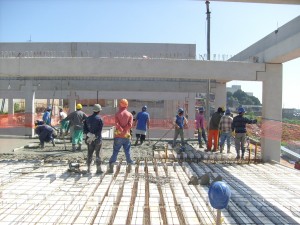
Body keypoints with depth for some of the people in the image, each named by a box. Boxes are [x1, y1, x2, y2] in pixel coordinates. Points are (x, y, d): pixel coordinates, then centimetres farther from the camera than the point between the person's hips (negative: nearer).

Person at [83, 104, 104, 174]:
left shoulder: (88, 118, 7)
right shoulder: (99, 119, -9)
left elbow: (84, 129, 0)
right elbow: (99, 130, -18)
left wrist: (89, 135, -9)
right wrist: (93, 136, -15)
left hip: (89, 139, 4)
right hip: (97, 139, -4)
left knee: (90, 154, 12)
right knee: (98, 154, 2)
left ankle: (88, 169, 17)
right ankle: (98, 169, 4)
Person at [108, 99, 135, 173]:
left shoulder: (117, 114, -1)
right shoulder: (130, 114, 2)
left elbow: (117, 124, -14)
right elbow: (130, 125, -12)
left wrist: (122, 131, -8)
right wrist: (125, 131, -10)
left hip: (118, 136, 0)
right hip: (126, 137, 1)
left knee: (115, 152, 5)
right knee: (127, 152, 12)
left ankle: (111, 167, 3)